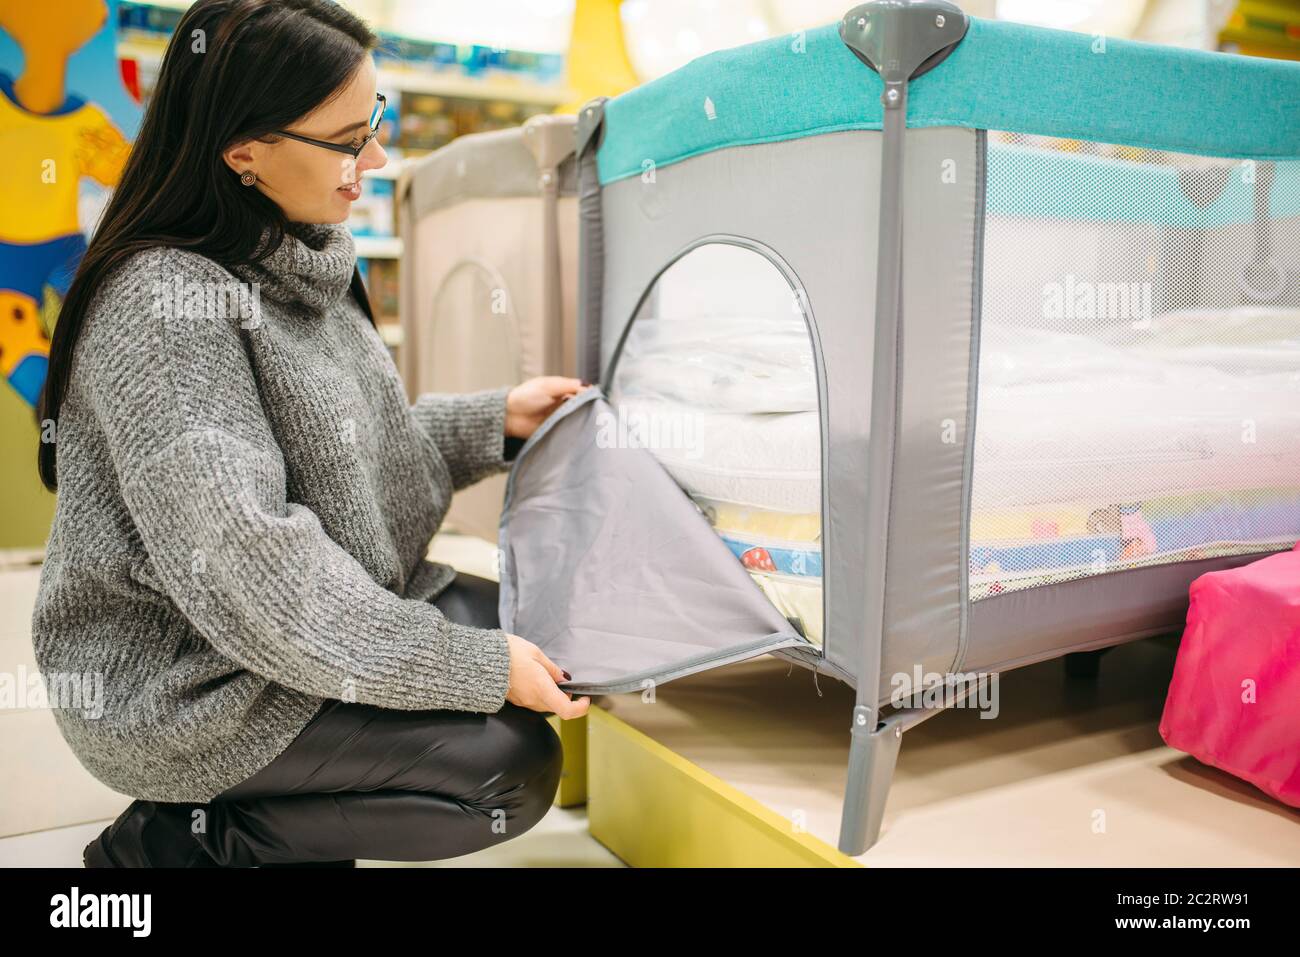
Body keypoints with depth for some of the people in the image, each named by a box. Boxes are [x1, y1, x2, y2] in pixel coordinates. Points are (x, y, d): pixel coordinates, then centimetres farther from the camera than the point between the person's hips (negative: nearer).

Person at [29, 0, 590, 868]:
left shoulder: (301, 261, 2)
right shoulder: (167, 303, -25)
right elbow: (243, 563, -29)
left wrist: (495, 421, 4)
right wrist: (478, 668, -26)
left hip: (324, 618, 9)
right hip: (181, 686, -9)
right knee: (512, 770, -15)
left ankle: (293, 815, 7)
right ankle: (172, 844, -1)